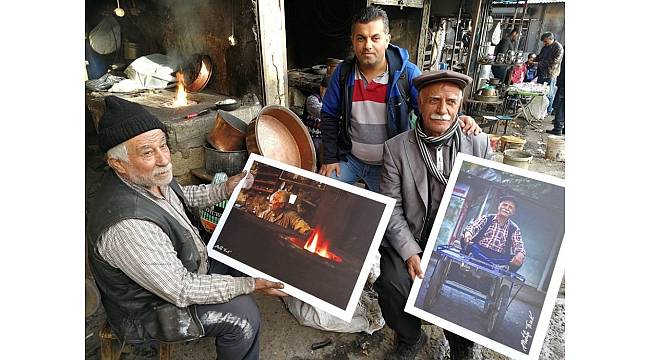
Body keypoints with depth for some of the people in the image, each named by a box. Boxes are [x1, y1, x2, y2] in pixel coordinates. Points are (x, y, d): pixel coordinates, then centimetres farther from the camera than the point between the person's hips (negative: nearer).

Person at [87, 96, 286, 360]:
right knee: (243, 313, -16)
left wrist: (224, 190, 0)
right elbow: (181, 291, -31)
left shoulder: (147, 177, -12)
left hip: (181, 267, 9)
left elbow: (182, 196, 12)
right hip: (147, 311, -9)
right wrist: (249, 285, -25)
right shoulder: (127, 225, -39)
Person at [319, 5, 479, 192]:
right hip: (349, 158, 2)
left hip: (389, 165, -1)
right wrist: (330, 158, -4)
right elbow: (329, 117, -1)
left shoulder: (407, 74, -15)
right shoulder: (343, 72, -8)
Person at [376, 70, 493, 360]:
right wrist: (410, 252, -16)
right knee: (392, 284, -23)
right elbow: (391, 208, -5)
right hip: (408, 240, -1)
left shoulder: (479, 144, 3)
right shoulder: (396, 148, -2)